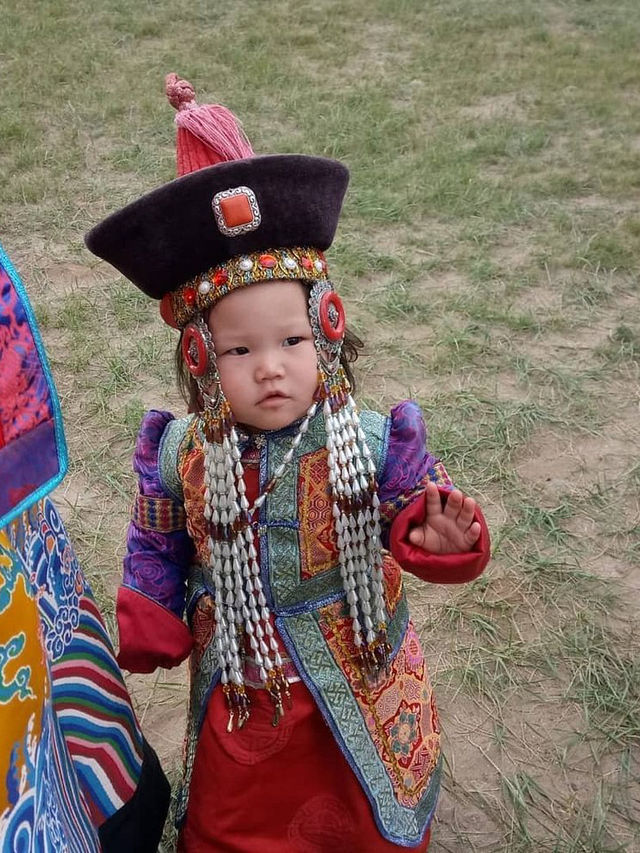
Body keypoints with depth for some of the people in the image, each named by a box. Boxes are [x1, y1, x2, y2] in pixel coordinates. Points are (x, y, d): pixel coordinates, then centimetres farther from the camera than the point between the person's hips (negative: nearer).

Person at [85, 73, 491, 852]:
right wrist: (145, 628, -9)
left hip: (359, 692, -1)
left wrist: (441, 540, -36)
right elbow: (158, 548, 0)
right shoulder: (181, 458, -17)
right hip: (238, 693, 2)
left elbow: (417, 515, -15)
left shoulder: (371, 444, -23)